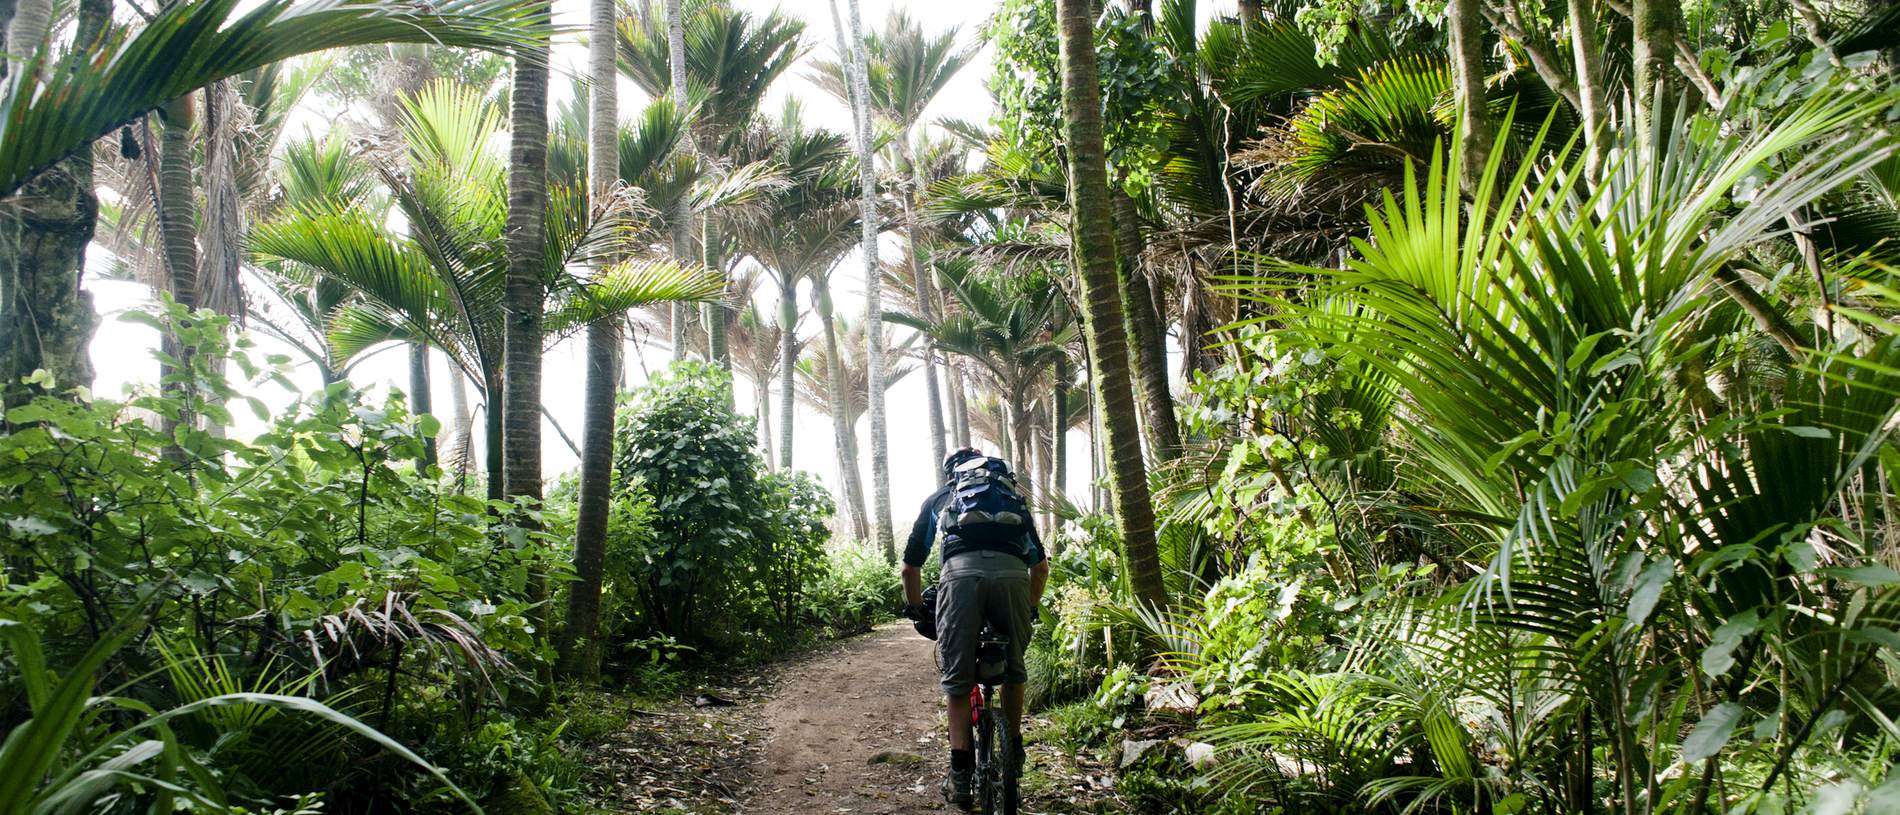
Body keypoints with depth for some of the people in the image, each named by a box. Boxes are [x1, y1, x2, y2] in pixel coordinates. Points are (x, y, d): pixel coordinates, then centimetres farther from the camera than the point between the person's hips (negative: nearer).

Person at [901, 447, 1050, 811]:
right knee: (1014, 668, 24)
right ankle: (1013, 750, 31)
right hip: (1013, 573, 2)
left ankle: (960, 775, 7)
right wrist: (1031, 609, 48)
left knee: (957, 681, 8)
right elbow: (1041, 565, 35)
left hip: (961, 573, -1)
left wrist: (915, 610, 43)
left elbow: (911, 567, 29)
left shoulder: (937, 498, 33)